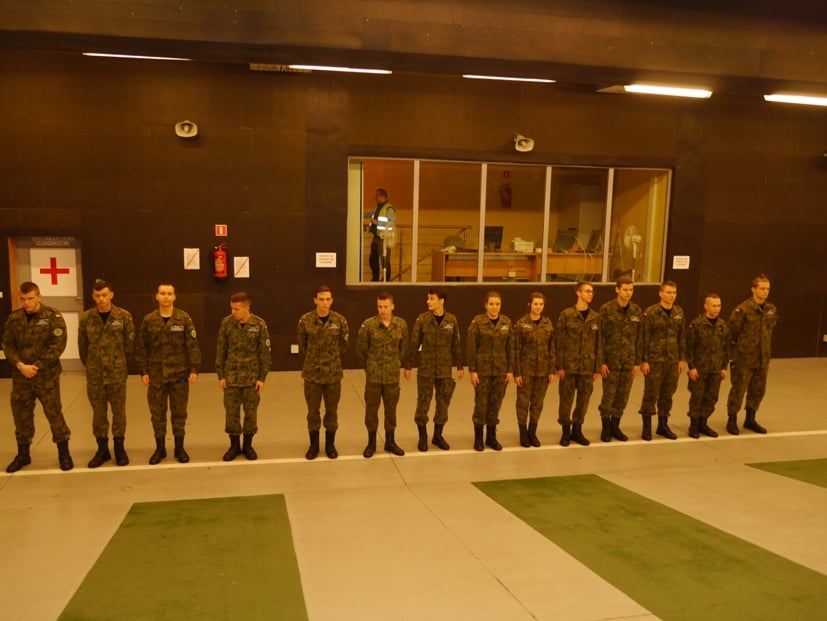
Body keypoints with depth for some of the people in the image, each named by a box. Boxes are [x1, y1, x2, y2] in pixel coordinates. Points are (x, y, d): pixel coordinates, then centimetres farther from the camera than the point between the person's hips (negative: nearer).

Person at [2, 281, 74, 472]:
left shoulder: (53, 316, -7)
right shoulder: (14, 318, 5)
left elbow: (58, 345, -13)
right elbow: (7, 345, 5)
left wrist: (37, 366, -17)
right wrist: (20, 365, -12)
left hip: (46, 375, -4)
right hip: (20, 376, 4)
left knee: (54, 413, 0)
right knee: (21, 414, 12)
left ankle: (64, 453, 13)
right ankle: (23, 454, 28)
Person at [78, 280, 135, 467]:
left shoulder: (124, 316, -5)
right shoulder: (86, 318, -1)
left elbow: (130, 343, 1)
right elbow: (82, 345, 8)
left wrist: (119, 364, 7)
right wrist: (90, 366, 12)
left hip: (117, 373, -1)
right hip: (94, 374, 2)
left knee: (118, 410, 7)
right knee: (98, 412, 10)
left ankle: (119, 447, 21)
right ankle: (102, 448, 22)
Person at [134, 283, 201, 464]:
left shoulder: (184, 319, -3)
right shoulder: (148, 320, 0)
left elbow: (193, 345, -4)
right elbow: (141, 347, 3)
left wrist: (194, 369, -9)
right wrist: (143, 371, -1)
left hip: (179, 374, -1)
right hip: (156, 374, 1)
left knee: (179, 412, 8)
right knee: (157, 413, 9)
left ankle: (179, 448, 21)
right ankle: (160, 448, 22)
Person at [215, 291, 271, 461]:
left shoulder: (259, 324, -9)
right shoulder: (226, 323, -5)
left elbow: (264, 353, -4)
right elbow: (221, 351, 2)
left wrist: (262, 378, -6)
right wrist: (220, 375, 0)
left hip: (252, 377, -1)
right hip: (231, 376, 1)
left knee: (251, 412, 7)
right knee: (231, 412, 6)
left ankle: (248, 445, 23)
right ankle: (234, 445, 21)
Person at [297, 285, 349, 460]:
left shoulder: (340, 321, -6)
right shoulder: (305, 320, -8)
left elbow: (343, 346, 6)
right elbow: (302, 345, 6)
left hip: (333, 373, 0)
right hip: (311, 373, 0)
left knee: (332, 410, 10)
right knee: (313, 411, 9)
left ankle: (330, 445, 25)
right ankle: (314, 445, 24)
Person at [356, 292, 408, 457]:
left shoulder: (401, 324, -3)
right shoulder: (368, 324, -10)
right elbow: (360, 349, -1)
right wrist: (367, 367, 7)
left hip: (393, 375, 2)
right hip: (373, 375, -2)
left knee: (391, 409, 12)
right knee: (371, 409, 8)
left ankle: (390, 442, 27)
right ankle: (371, 443, 22)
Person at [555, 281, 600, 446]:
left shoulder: (595, 317, 6)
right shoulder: (566, 314, -5)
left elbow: (598, 343, 8)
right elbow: (560, 342, -5)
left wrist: (597, 368, 5)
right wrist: (559, 366, -9)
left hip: (587, 366, 3)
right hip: (569, 365, -3)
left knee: (584, 399, 9)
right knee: (566, 399, 3)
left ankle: (577, 430, 24)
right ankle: (566, 431, 18)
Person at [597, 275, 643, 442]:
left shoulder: (637, 311, 4)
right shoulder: (606, 309, -8)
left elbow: (639, 338, 7)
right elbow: (600, 337, -8)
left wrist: (637, 362, 4)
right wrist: (601, 361, -11)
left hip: (629, 361, 4)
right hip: (611, 360, -3)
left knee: (623, 397, 9)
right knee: (608, 396, 2)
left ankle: (615, 426, 23)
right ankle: (606, 428, 16)